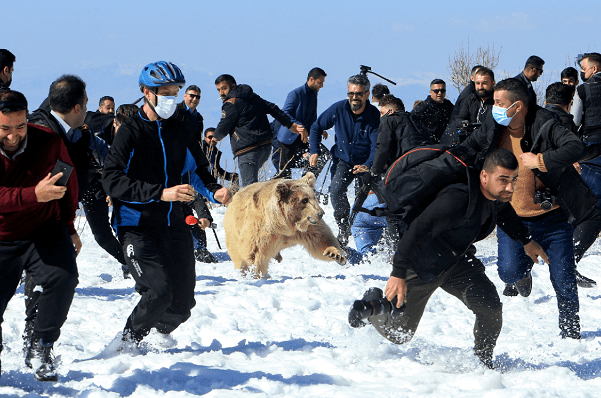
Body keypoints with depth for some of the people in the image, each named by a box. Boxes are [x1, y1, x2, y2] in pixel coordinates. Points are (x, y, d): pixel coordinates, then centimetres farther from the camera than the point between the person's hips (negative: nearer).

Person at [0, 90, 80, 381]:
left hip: (45, 230, 0)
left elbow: (69, 184, 10)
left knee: (63, 277, -27)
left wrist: (68, 226, 18)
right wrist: (34, 195, -45)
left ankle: (40, 348, -11)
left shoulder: (49, 143, -10)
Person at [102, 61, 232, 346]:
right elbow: (112, 180, -17)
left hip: (174, 224, 6)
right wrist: (161, 193, -25)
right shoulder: (131, 132, -7)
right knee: (158, 293, -20)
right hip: (137, 225, -6)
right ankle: (127, 342, 4)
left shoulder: (178, 130, 12)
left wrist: (214, 191, 0)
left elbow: (197, 168, 24)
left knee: (182, 301, 6)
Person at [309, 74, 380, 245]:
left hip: (365, 163, -1)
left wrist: (368, 166, -41)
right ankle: (343, 228, -11)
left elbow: (377, 146, -23)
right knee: (336, 189, -23)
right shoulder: (338, 109, -11)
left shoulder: (375, 116, -17)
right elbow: (317, 127, 4)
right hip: (343, 160, 1)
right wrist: (315, 152, -7)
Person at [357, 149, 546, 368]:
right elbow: (418, 231, -37)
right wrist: (398, 274, -38)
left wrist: (526, 241, 21)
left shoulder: (498, 193, -13)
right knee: (398, 334, 8)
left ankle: (483, 362, 8)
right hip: (421, 265, -6)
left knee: (491, 308, -16)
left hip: (458, 262, 6)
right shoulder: (458, 199, -39)